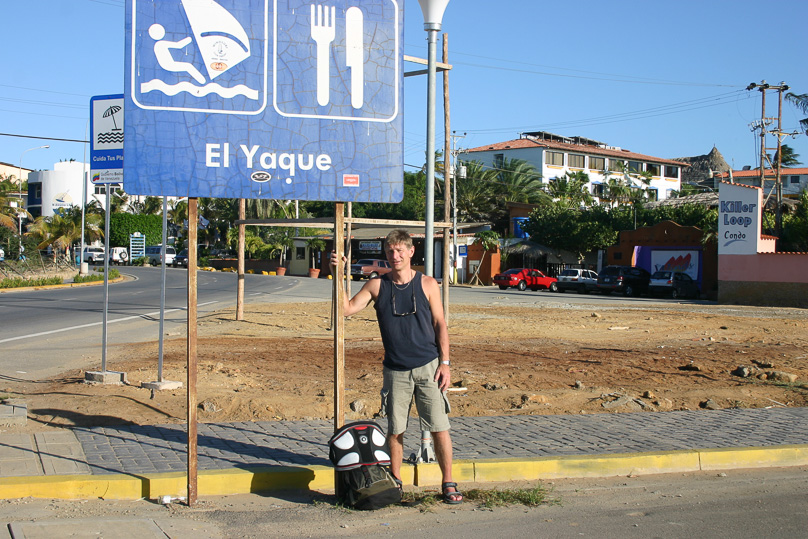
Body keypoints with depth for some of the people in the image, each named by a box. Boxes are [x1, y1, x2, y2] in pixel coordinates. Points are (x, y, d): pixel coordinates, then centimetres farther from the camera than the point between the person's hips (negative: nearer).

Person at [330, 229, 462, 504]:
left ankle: (448, 484, 9)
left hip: (428, 367, -1)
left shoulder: (427, 284, 2)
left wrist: (444, 363, -4)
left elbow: (440, 325, 3)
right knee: (395, 431, 6)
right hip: (395, 370, 1)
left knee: (439, 427, -2)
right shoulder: (377, 285, 4)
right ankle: (395, 483, 21)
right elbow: (347, 308, -2)